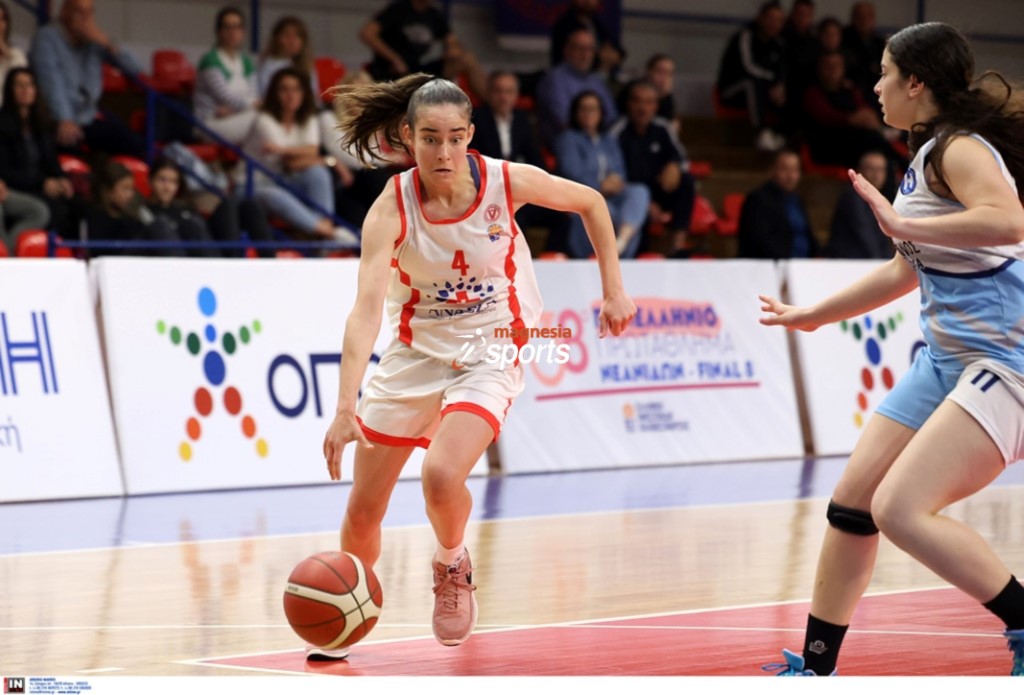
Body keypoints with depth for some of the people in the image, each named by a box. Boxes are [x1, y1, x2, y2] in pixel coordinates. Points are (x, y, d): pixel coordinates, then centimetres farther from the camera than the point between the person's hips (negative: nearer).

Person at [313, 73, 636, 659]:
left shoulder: (508, 181, -17)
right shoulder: (392, 209, -21)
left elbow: (591, 203, 3)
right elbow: (367, 308, -32)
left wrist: (614, 290, 3)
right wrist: (346, 407, -44)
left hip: (491, 353, -1)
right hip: (415, 352, 2)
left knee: (442, 475, -27)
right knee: (363, 511, 6)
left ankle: (452, 565, 6)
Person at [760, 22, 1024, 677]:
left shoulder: (960, 149, -14)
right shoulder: (926, 158, 15)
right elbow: (909, 270, 28)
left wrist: (903, 224, -33)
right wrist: (812, 315, 35)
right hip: (945, 358, 10)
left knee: (900, 509, -20)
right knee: (851, 503, 7)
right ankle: (815, 668, 17)